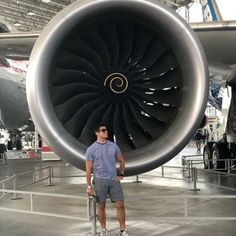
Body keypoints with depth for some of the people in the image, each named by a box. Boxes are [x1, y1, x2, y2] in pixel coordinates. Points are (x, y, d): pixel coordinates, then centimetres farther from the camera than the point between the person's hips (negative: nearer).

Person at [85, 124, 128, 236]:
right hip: (99, 180, -2)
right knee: (101, 206, 5)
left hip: (114, 180, 2)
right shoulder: (91, 149, -4)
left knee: (120, 205, -2)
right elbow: (88, 169, -3)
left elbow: (121, 161, 17)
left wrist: (121, 175, 8)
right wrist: (88, 186, -5)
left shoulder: (113, 146, 4)